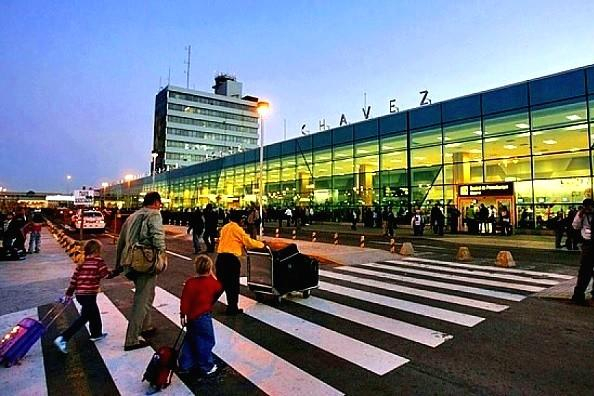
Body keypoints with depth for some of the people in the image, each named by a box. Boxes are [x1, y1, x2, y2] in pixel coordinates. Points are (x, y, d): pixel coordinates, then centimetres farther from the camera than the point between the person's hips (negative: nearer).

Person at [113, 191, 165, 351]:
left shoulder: (132, 216, 18)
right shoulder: (154, 215, -6)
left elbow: (121, 242, 21)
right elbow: (158, 237, -22)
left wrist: (118, 265, 26)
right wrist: (161, 254, -11)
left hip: (130, 262, 8)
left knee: (143, 295, 25)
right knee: (143, 300, 0)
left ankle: (146, 327, 39)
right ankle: (132, 340, 4)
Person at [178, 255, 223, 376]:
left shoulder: (190, 282, -7)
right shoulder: (212, 282, -11)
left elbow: (184, 301, -4)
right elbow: (219, 288, 11)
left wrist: (183, 315, 5)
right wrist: (213, 276, 9)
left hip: (191, 317, 4)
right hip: (204, 317, -4)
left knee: (190, 340, 20)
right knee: (206, 341, 9)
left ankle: (185, 365, 29)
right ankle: (206, 367, 18)